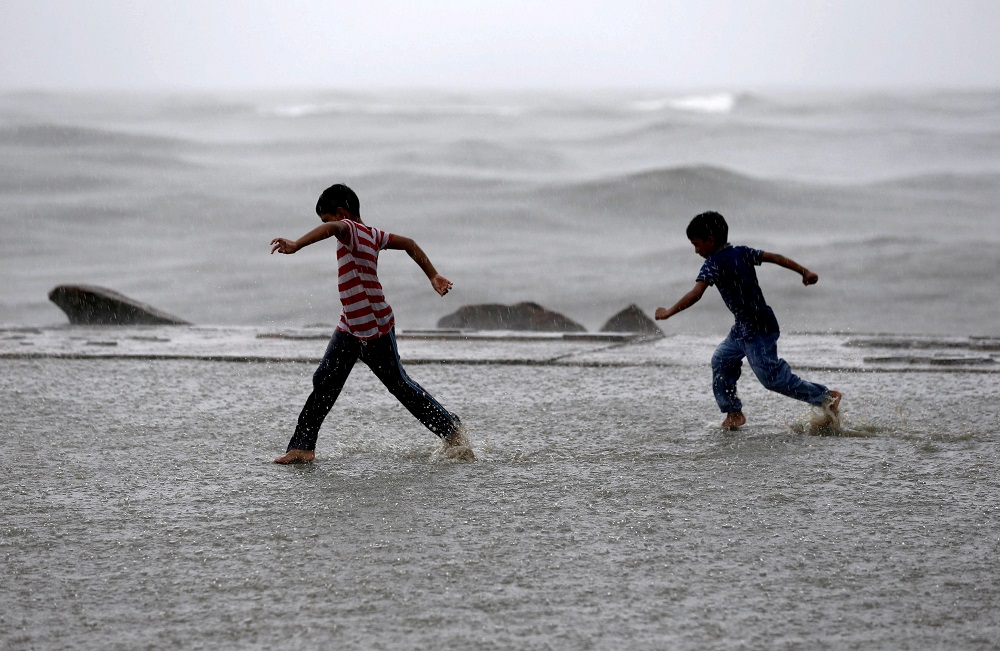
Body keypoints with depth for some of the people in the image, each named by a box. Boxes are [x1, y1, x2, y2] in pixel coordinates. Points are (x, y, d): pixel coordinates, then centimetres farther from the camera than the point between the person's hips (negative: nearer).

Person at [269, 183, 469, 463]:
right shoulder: (371, 234, 7)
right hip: (350, 328, 9)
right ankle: (302, 447, 0)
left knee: (400, 385, 6)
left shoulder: (351, 230, -19)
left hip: (376, 330, -9)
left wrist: (295, 245, -55)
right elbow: (409, 244, 16)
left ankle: (451, 429, 21)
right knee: (324, 384, 0)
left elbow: (332, 228, -44)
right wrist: (433, 276, 21)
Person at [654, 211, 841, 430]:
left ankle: (826, 397, 1)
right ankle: (733, 413, 19)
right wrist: (804, 272, 8)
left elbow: (695, 295, -24)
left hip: (756, 329, -10)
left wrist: (669, 312, -15)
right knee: (722, 360, 17)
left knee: (772, 376, -5)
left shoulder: (713, 263, -14)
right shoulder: (742, 253, 9)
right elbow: (775, 257, 7)